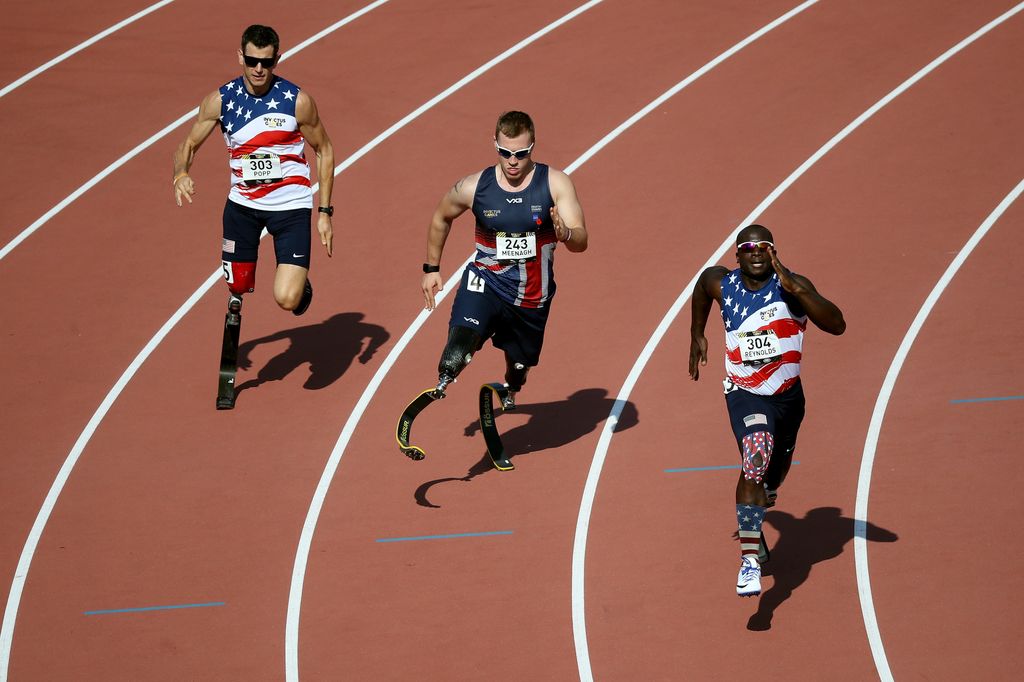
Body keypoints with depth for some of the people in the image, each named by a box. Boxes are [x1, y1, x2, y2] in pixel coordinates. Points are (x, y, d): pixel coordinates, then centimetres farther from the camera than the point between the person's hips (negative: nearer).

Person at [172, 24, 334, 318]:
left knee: (287, 299, -14)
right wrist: (181, 175, -21)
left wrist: (324, 213, -3)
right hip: (242, 204, 3)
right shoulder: (221, 100, -6)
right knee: (238, 285, 14)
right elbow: (188, 145, 3)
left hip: (290, 206, -3)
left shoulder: (298, 101, -13)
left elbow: (324, 151, -1)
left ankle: (301, 281, 23)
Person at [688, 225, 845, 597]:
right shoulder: (721, 283, -9)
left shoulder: (792, 286, -17)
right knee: (756, 458, -30)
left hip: (787, 394, 2)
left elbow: (837, 325, -31)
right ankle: (749, 560, -32)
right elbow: (701, 287, 17)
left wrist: (796, 289, -40)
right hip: (744, 394, -2)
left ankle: (752, 521, 59)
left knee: (774, 475, 23)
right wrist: (697, 337, 20)